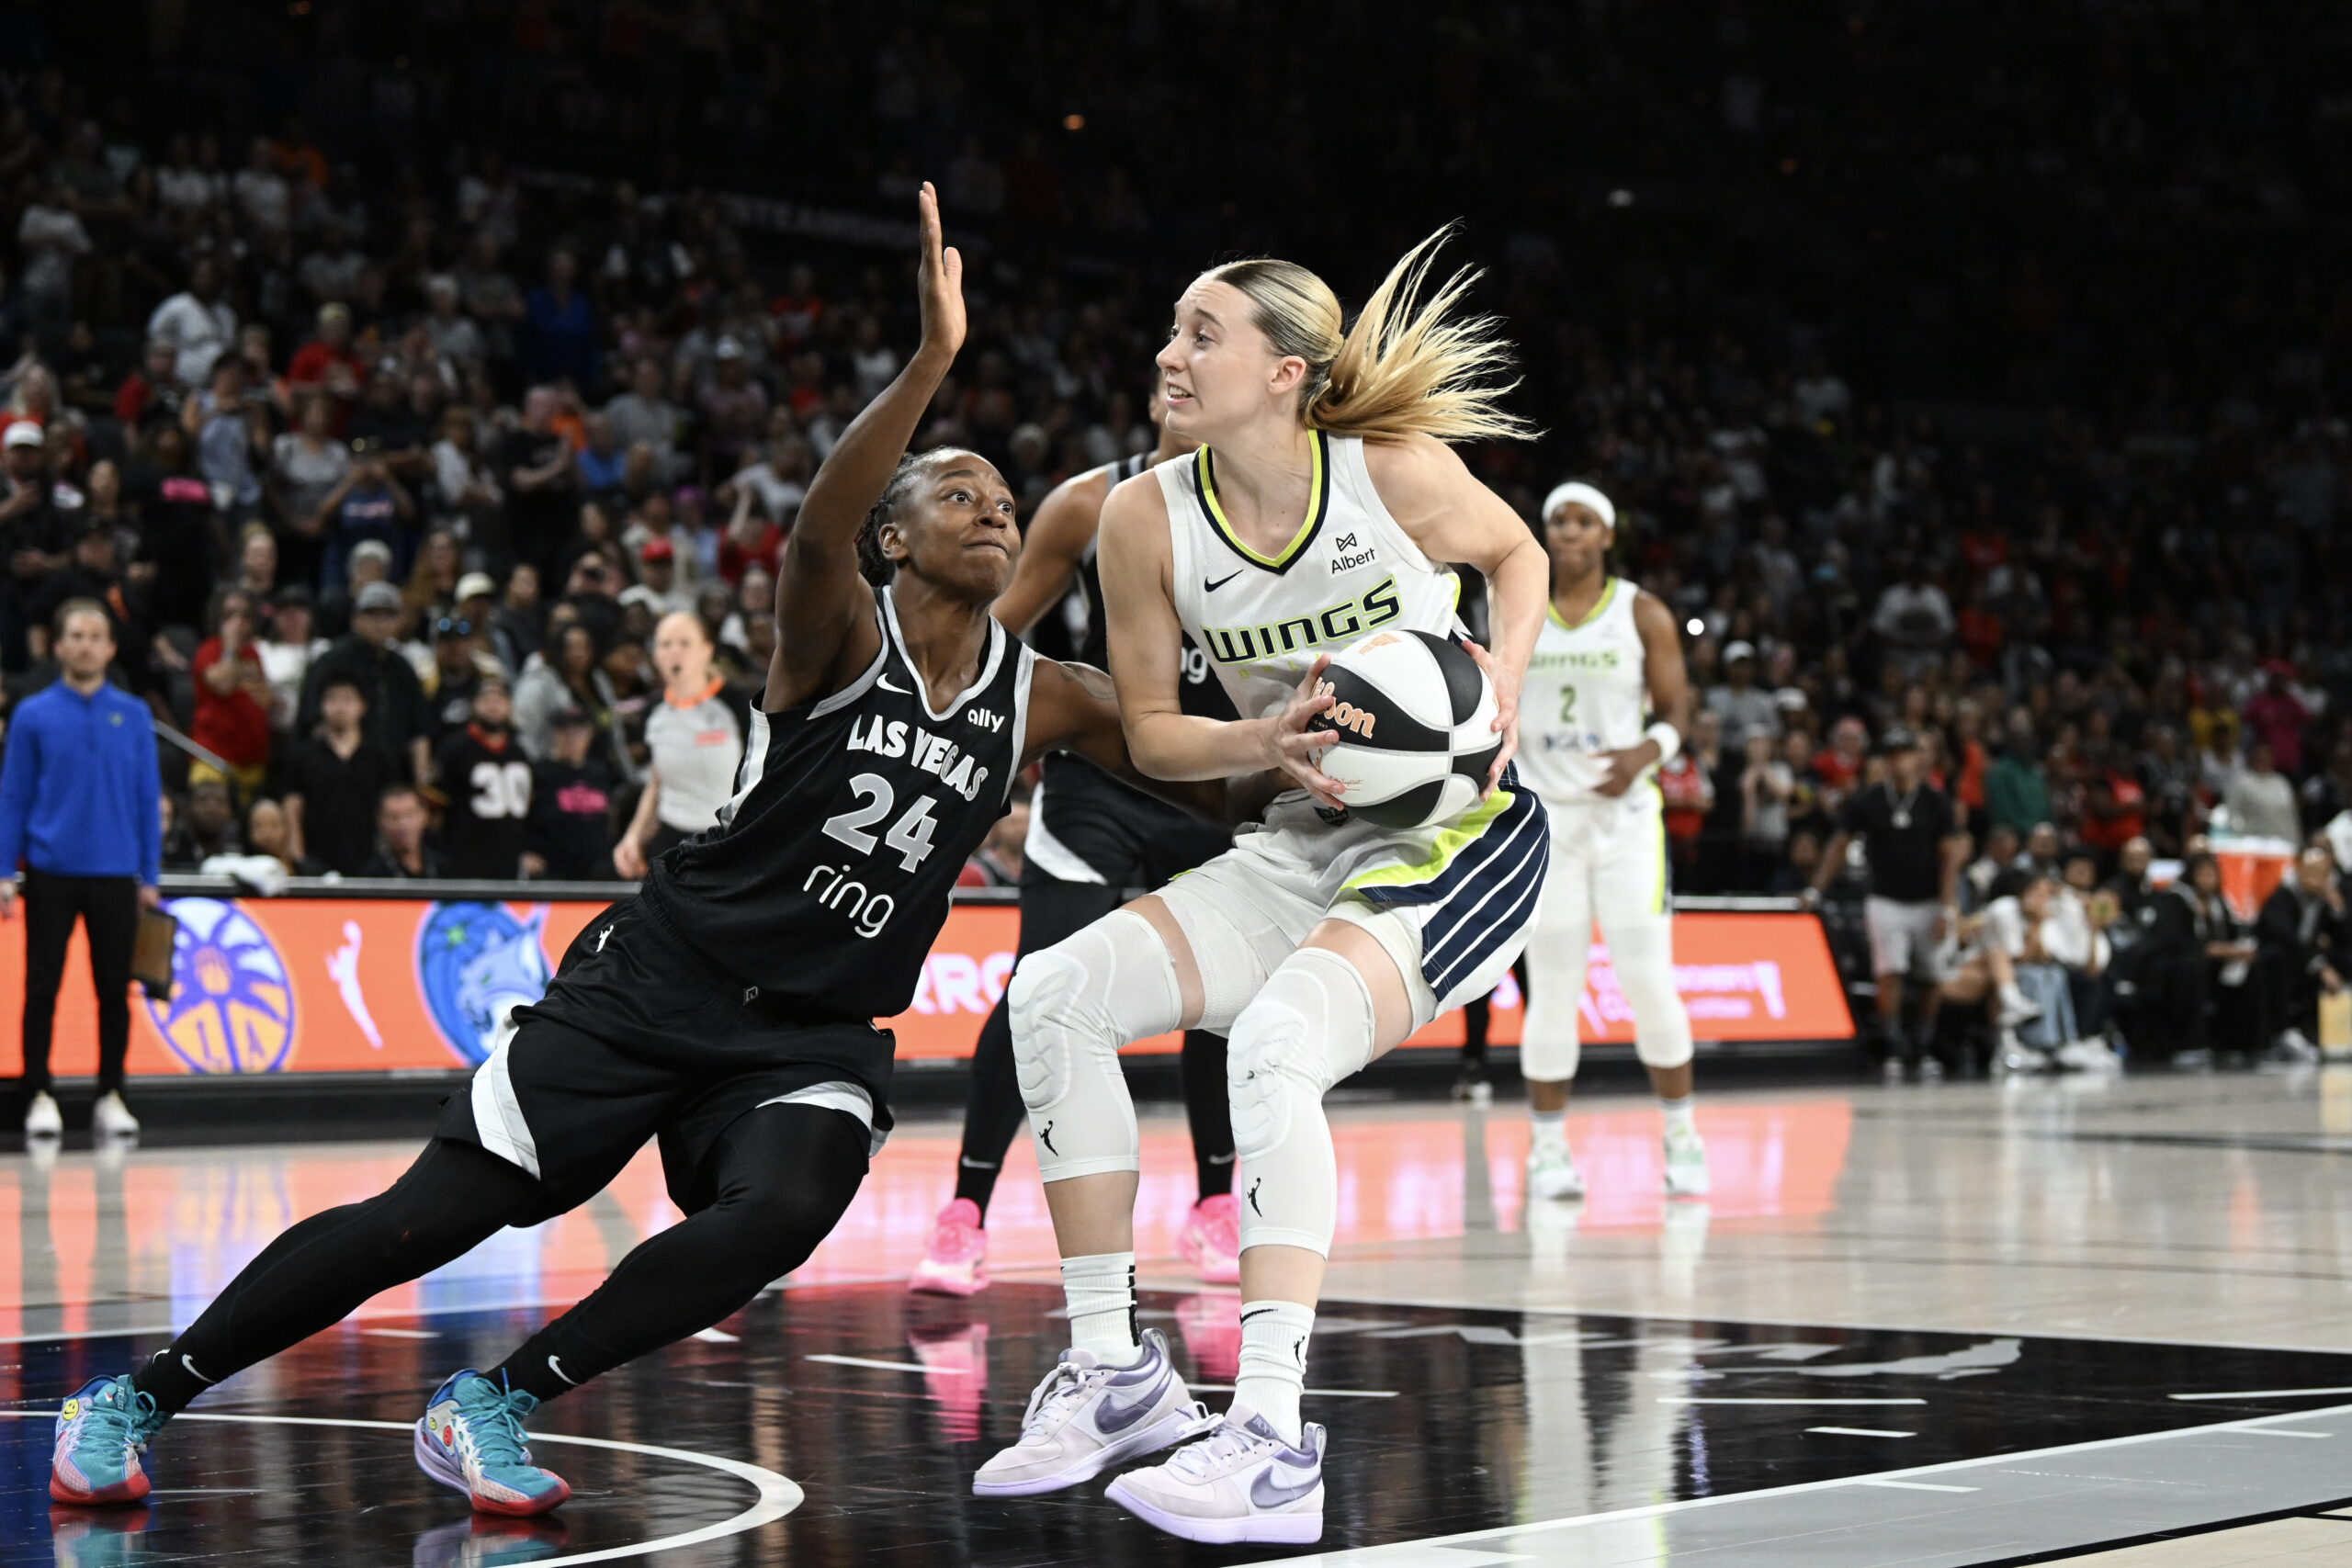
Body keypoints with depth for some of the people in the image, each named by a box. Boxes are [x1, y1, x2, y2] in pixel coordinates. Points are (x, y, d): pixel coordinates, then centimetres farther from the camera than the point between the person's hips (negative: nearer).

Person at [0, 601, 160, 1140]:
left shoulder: (133, 716, 5)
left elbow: (148, 798, 7)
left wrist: (149, 876, 3)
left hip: (115, 875, 1)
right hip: (50, 874, -1)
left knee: (114, 990, 5)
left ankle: (111, 1096, 14)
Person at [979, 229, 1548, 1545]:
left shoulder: (1397, 472, -14)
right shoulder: (1149, 517, -6)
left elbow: (1518, 555, 7)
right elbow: (1151, 732, 3)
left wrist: (1503, 688, -11)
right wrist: (1268, 739, -17)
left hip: (1458, 837, -5)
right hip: (1307, 847, 5)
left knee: (1275, 1038, -31)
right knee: (1059, 991, -13)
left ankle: (1274, 1437, -33)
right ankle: (1108, 1372, -4)